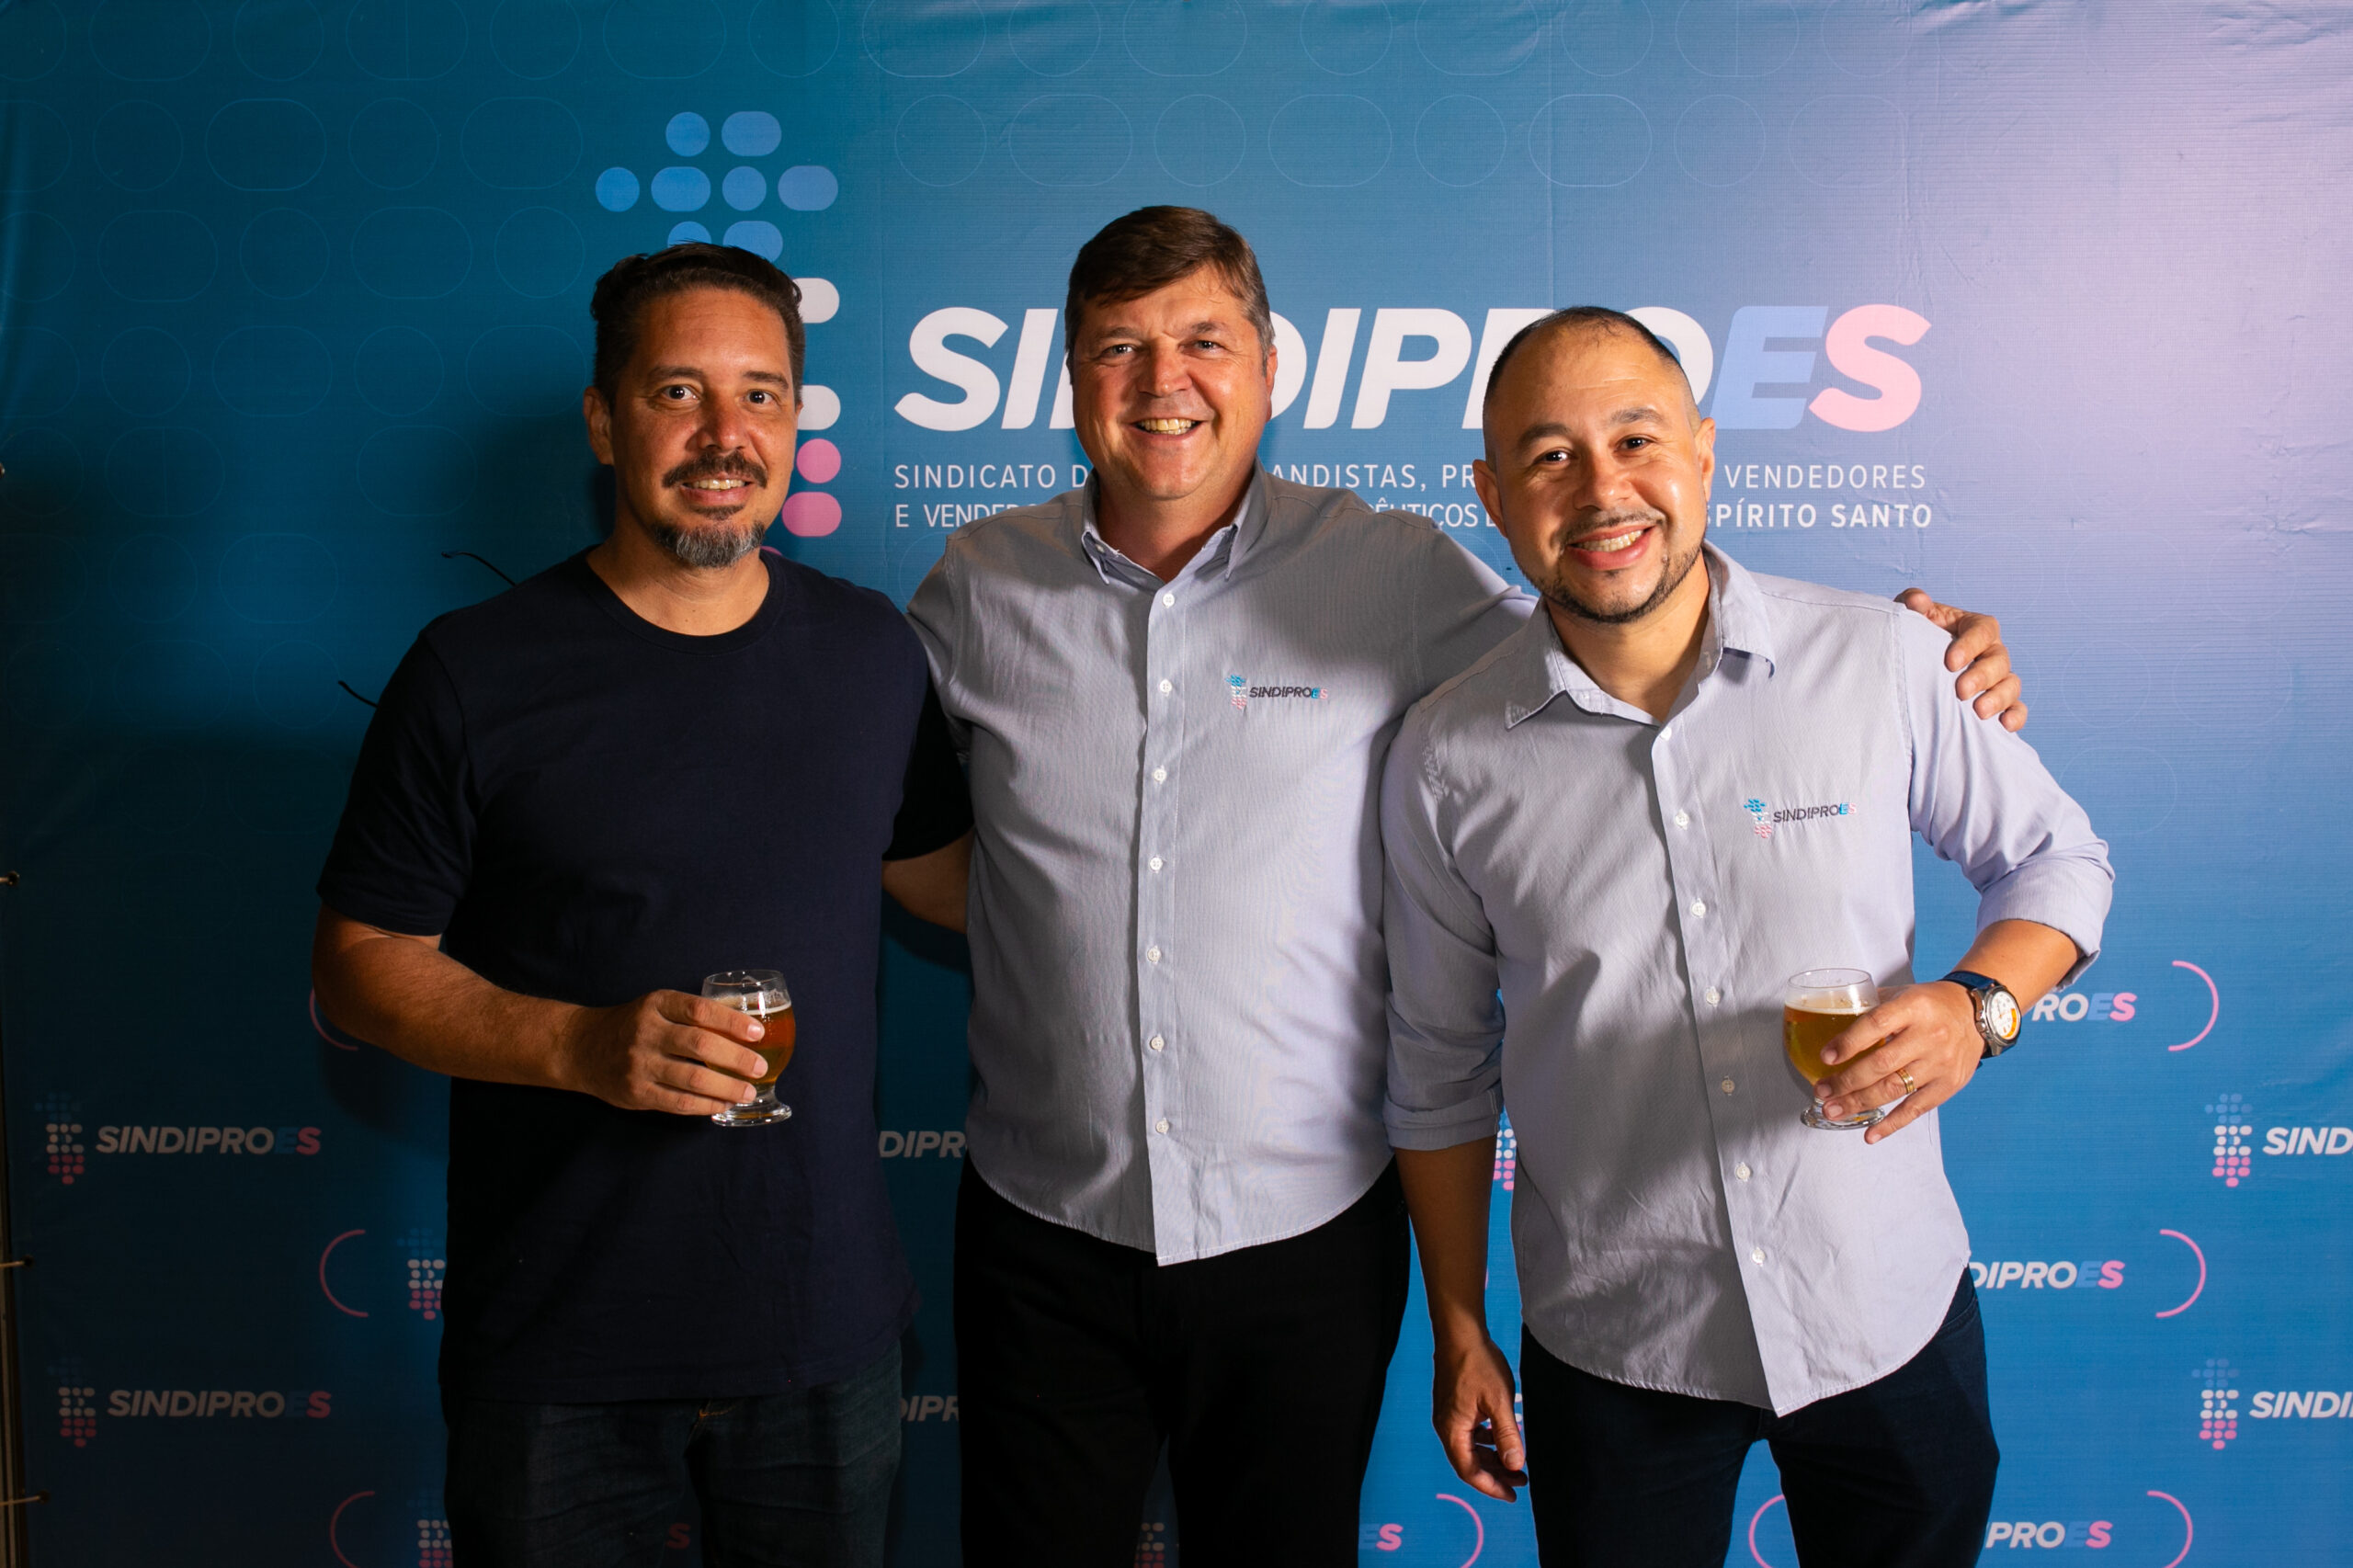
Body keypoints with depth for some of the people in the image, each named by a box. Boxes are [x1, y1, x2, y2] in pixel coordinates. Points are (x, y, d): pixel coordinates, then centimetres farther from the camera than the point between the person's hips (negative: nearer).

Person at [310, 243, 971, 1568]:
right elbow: (362, 961, -5)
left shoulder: (872, 651, 4)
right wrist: (583, 1044, -20)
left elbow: (945, 873, 16)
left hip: (830, 1324, 3)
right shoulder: (476, 671, -7)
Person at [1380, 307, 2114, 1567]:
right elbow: (1439, 1069, 2)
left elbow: (2057, 857, 4)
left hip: (1888, 1312, 1)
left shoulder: (1888, 662, -10)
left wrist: (1977, 1001, -17)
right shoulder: (1448, 758, -8)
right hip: (1611, 1354, 0)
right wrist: (1459, 1331, 5)